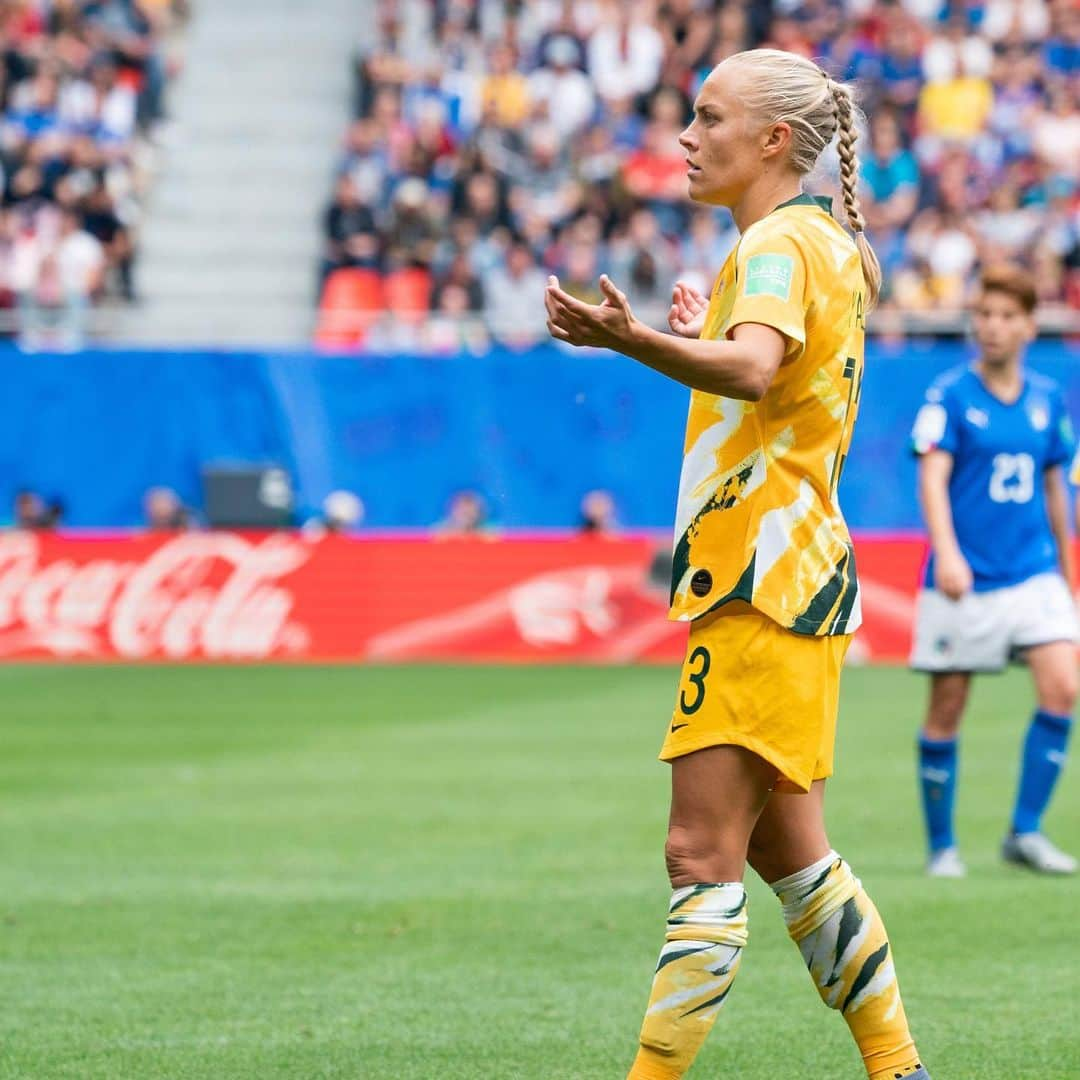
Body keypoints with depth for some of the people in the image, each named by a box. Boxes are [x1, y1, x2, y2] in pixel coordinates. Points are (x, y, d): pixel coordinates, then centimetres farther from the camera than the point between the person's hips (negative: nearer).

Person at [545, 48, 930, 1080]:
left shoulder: (780, 244, -14)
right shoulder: (833, 243, 16)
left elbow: (755, 366, -37)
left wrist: (634, 340, -52)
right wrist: (699, 340, 34)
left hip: (763, 587, -11)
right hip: (798, 582, 11)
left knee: (703, 854, -11)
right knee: (788, 849, 17)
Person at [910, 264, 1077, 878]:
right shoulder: (950, 396, -5)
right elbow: (933, 477, -15)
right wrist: (947, 552, -30)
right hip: (963, 581, -3)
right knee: (947, 709, 1)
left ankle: (1026, 833, -3)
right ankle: (942, 846, 15)